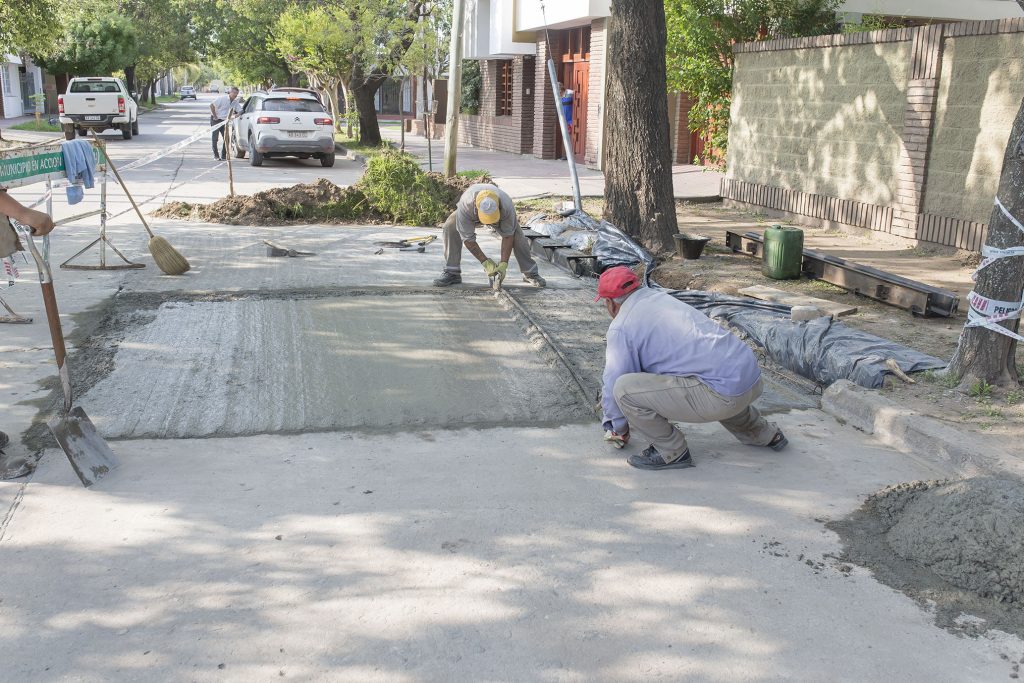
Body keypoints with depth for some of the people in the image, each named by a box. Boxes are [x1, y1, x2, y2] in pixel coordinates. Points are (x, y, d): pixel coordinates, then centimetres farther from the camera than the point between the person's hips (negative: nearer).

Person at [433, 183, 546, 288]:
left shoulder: (506, 205, -42)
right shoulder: (465, 205, -44)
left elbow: (508, 236, -29)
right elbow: (467, 238, -33)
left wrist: (503, 264, -34)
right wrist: (485, 262, -32)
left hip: (500, 215, 0)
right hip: (472, 217, 0)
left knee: (516, 233, -23)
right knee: (450, 227, -25)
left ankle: (530, 273, -3)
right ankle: (451, 273, -13)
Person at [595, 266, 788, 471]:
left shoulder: (621, 327, -3)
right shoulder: (662, 297, 21)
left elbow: (615, 381, 2)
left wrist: (617, 429, 20)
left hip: (723, 394, -9)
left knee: (624, 388, -10)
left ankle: (672, 452, 5)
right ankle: (765, 434, 42)